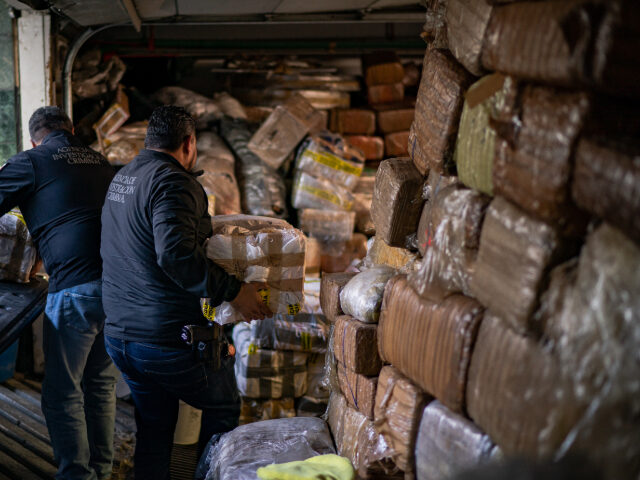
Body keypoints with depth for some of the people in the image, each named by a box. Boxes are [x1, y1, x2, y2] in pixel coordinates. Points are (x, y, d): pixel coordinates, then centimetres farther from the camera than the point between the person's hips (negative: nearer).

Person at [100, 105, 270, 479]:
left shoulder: (122, 178, 14)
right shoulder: (173, 182, -16)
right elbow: (177, 254, -30)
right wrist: (233, 291, -23)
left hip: (120, 333, 9)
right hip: (167, 337, -8)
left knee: (153, 430, 18)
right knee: (224, 407, 13)